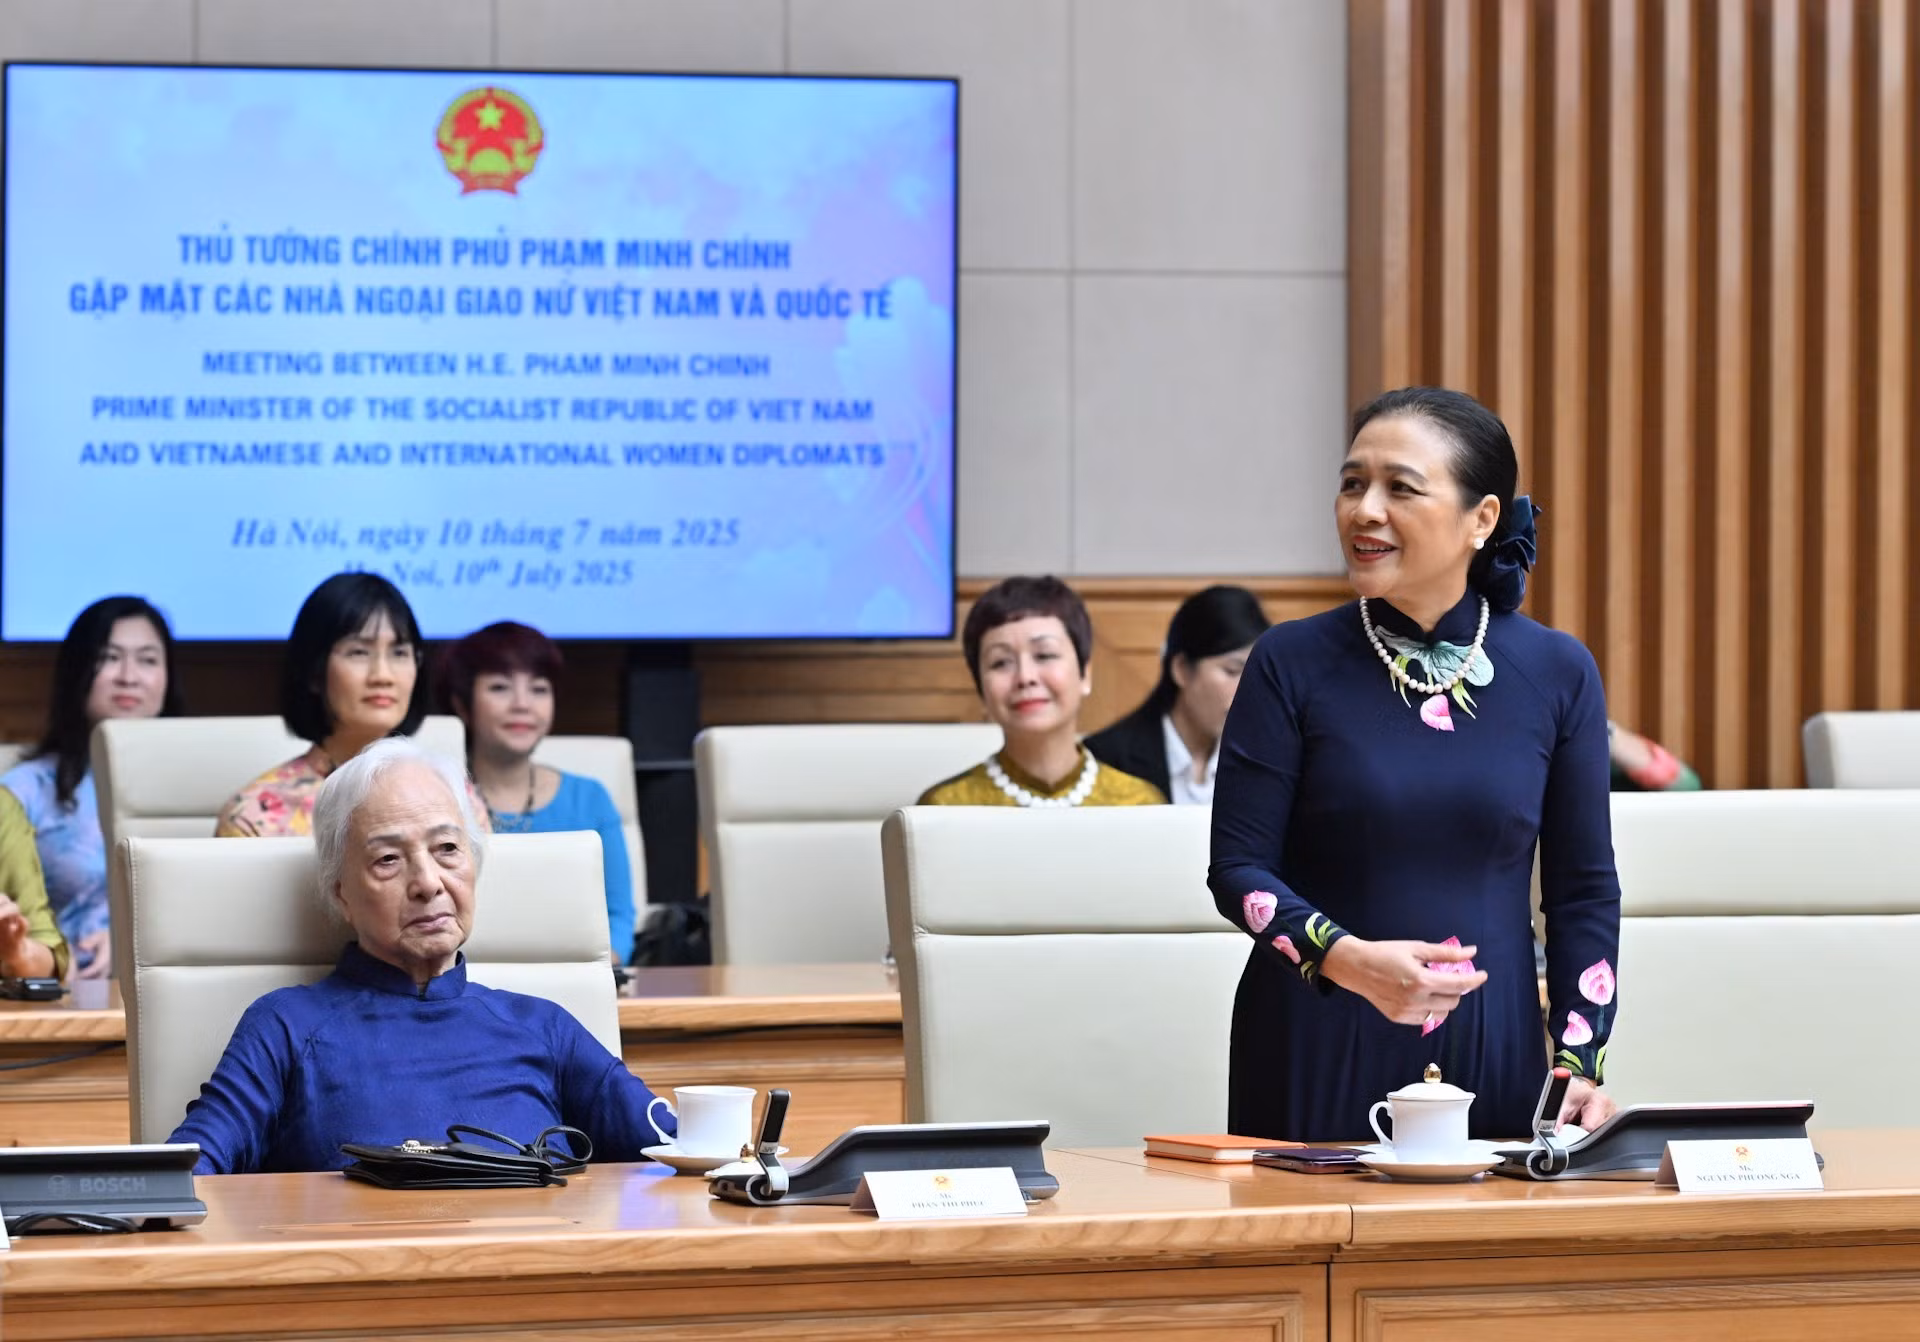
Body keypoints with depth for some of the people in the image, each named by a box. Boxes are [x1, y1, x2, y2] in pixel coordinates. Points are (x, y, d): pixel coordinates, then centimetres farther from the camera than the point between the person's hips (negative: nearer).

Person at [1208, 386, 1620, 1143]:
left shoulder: (1557, 674, 2)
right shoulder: (1292, 663, -3)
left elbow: (1584, 889, 6)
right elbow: (1238, 866, -4)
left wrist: (1582, 1063, -3)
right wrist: (1348, 960, -21)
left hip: (1490, 1052, 1)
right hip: (1317, 1053, -1)